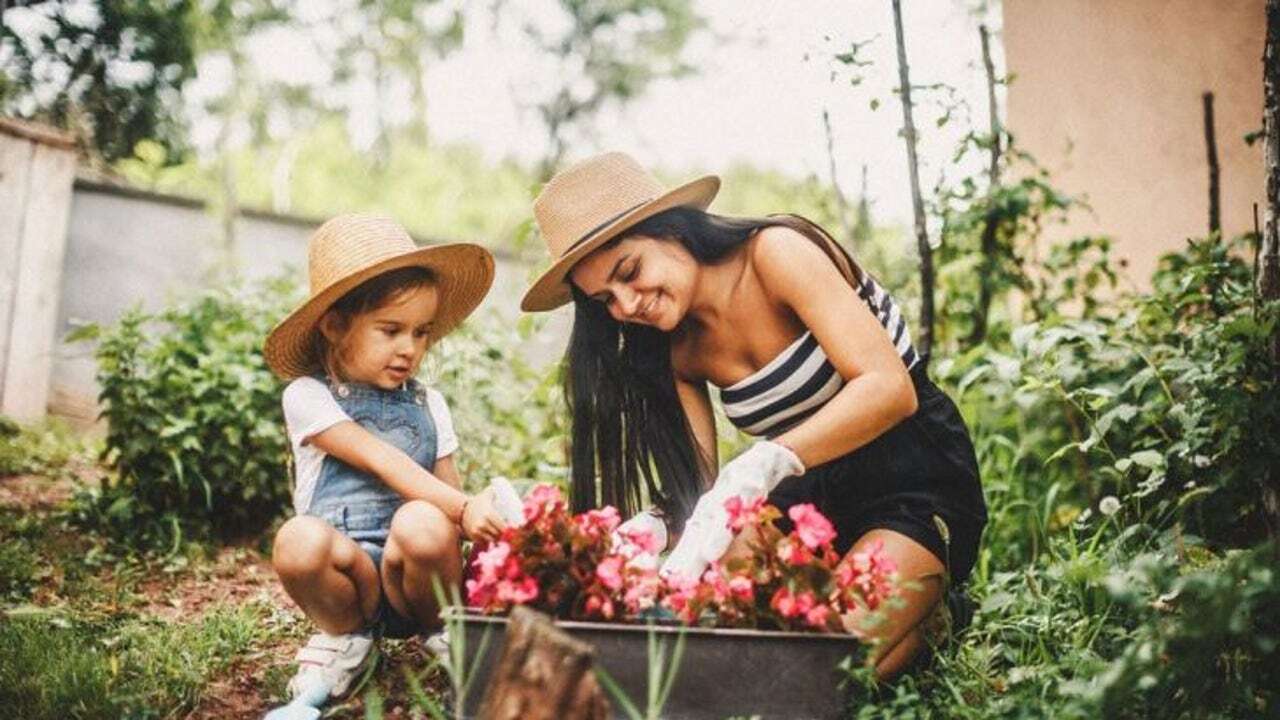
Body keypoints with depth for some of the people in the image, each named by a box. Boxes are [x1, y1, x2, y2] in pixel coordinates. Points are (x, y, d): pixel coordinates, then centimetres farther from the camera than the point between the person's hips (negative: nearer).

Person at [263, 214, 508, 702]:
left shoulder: (428, 404, 13)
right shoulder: (307, 396, -1)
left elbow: (449, 489, 11)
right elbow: (382, 462, -14)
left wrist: (483, 520, -13)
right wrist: (462, 507, -26)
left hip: (415, 574, 2)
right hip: (347, 569, -2)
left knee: (423, 524, -33)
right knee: (300, 540, -35)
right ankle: (346, 635, -4)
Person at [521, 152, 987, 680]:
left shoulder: (776, 251, -18)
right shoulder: (677, 349, 2)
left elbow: (889, 388, -29)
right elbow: (698, 484, -4)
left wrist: (760, 466, -42)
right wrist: (649, 529, -27)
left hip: (920, 482, -6)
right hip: (810, 495, 6)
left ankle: (925, 609, 5)